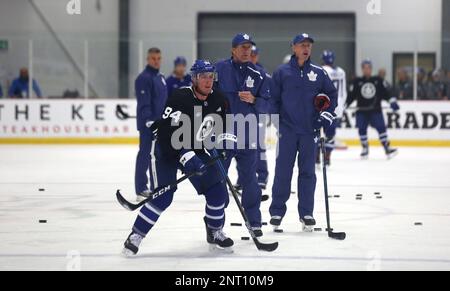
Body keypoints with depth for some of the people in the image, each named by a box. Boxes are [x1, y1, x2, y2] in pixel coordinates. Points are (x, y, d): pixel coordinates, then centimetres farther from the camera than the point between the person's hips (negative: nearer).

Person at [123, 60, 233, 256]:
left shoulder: (218, 101, -7)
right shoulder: (180, 98, -26)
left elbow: (223, 127, 11)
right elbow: (167, 133, -33)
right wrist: (186, 157, -39)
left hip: (196, 151, 6)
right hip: (168, 150, -6)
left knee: (217, 191, -2)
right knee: (163, 197, -17)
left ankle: (214, 232, 19)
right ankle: (136, 235, -5)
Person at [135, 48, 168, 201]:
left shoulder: (160, 77, 17)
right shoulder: (144, 78, -12)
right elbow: (144, 103, -20)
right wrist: (150, 121, -26)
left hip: (160, 123, 9)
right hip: (148, 124, -9)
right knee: (146, 155, -7)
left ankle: (156, 188, 20)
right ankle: (141, 190, -4)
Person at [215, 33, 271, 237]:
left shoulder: (258, 74, 6)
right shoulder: (220, 69, -1)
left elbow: (266, 104, 5)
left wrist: (253, 100, -14)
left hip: (248, 136, 2)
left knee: (249, 180, 5)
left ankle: (254, 222, 13)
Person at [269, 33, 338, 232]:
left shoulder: (319, 73, 7)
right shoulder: (282, 72, 3)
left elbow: (332, 94, 14)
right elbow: (273, 98, 5)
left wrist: (327, 114, 1)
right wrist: (277, 121, -2)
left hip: (310, 130, 1)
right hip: (287, 129, -1)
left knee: (308, 171, 5)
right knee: (283, 171, 0)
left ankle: (306, 213, 11)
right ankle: (277, 212, 7)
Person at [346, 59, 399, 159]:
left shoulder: (378, 81, 4)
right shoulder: (357, 82, 2)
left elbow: (385, 92, 5)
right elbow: (351, 96, 4)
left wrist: (392, 101, -6)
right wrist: (343, 106, -1)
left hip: (376, 110, 0)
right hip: (362, 111, 0)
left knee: (381, 127, -9)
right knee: (362, 129, -3)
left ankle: (387, 148, -4)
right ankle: (365, 149, 13)